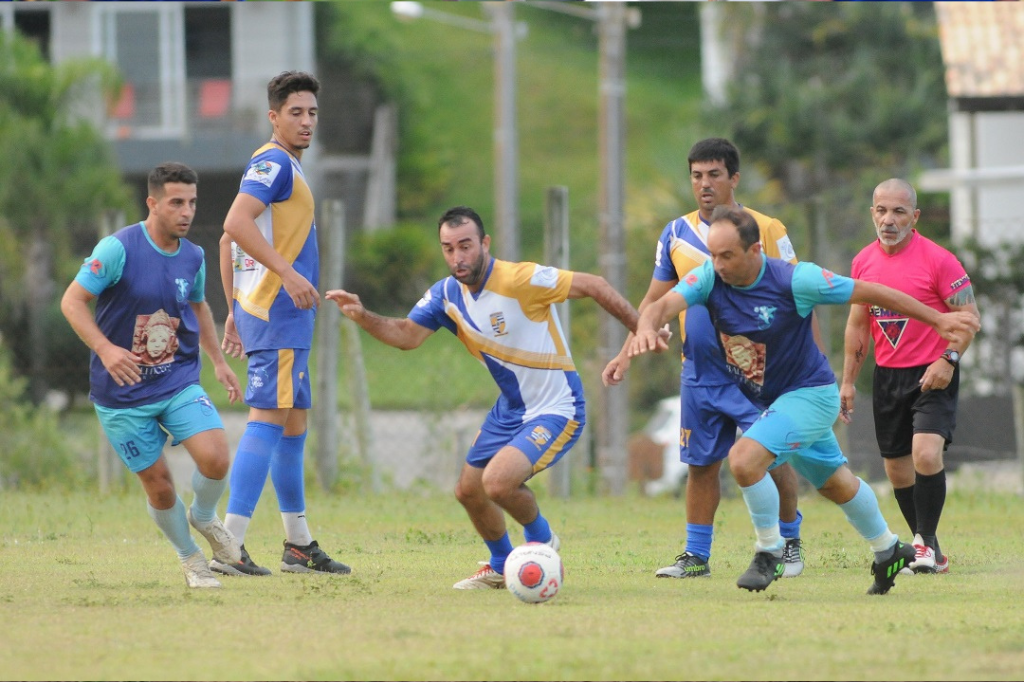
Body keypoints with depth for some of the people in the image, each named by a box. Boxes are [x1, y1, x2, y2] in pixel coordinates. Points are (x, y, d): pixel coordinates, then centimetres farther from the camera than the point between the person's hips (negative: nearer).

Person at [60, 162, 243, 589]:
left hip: (179, 383, 4)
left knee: (215, 458, -19)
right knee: (158, 484, -1)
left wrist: (218, 361, 21)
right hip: (122, 394, -4)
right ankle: (189, 556, 24)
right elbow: (72, 301, -15)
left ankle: (204, 518, 13)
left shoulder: (193, 257, 3)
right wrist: (105, 349, -29)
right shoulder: (118, 249, -16)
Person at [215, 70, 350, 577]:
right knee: (268, 418, -14)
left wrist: (234, 309, 22)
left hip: (282, 315, 11)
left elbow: (229, 240, 24)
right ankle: (230, 546, -20)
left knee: (293, 423, 15)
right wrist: (288, 274, -28)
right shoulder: (274, 163, -10)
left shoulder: (281, 165, 20)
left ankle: (299, 545, 22)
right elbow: (235, 225, -25)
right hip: (276, 313, -11)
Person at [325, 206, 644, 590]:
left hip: (557, 410, -8)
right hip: (511, 409, 8)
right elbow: (407, 335, -5)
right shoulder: (446, 295, -3)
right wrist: (363, 317, -23)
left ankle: (542, 540, 6)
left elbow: (594, 286, -19)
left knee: (498, 481, -25)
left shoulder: (521, 280, -24)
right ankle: (501, 568, 39)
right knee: (469, 491, 13)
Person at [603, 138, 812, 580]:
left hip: (757, 373, -4)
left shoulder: (766, 231, -3)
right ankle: (696, 556, 15)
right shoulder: (677, 235, 7)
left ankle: (790, 543, 12)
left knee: (771, 461, -7)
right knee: (701, 465, 6)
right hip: (699, 373, 4)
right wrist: (626, 354, 7)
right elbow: (655, 300, 15)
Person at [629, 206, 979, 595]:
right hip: (767, 401, 6)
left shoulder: (794, 280, -25)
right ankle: (888, 551, 44)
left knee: (744, 458, -26)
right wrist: (647, 328, -55)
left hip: (809, 393, -6)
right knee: (836, 484, 22)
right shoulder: (709, 278, -13)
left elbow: (869, 293, -17)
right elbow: (665, 304, -29)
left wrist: (938, 319, -14)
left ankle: (770, 551, -6)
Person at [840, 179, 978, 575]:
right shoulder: (864, 262, 5)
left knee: (926, 453, -23)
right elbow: (858, 324, 16)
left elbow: (969, 315, -9)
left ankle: (926, 541, -10)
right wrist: (848, 381, 14)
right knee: (896, 467, 8)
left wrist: (948, 360, -21)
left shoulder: (937, 260, -11)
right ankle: (928, 549, 20)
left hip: (932, 375, -6)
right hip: (887, 375, 6)